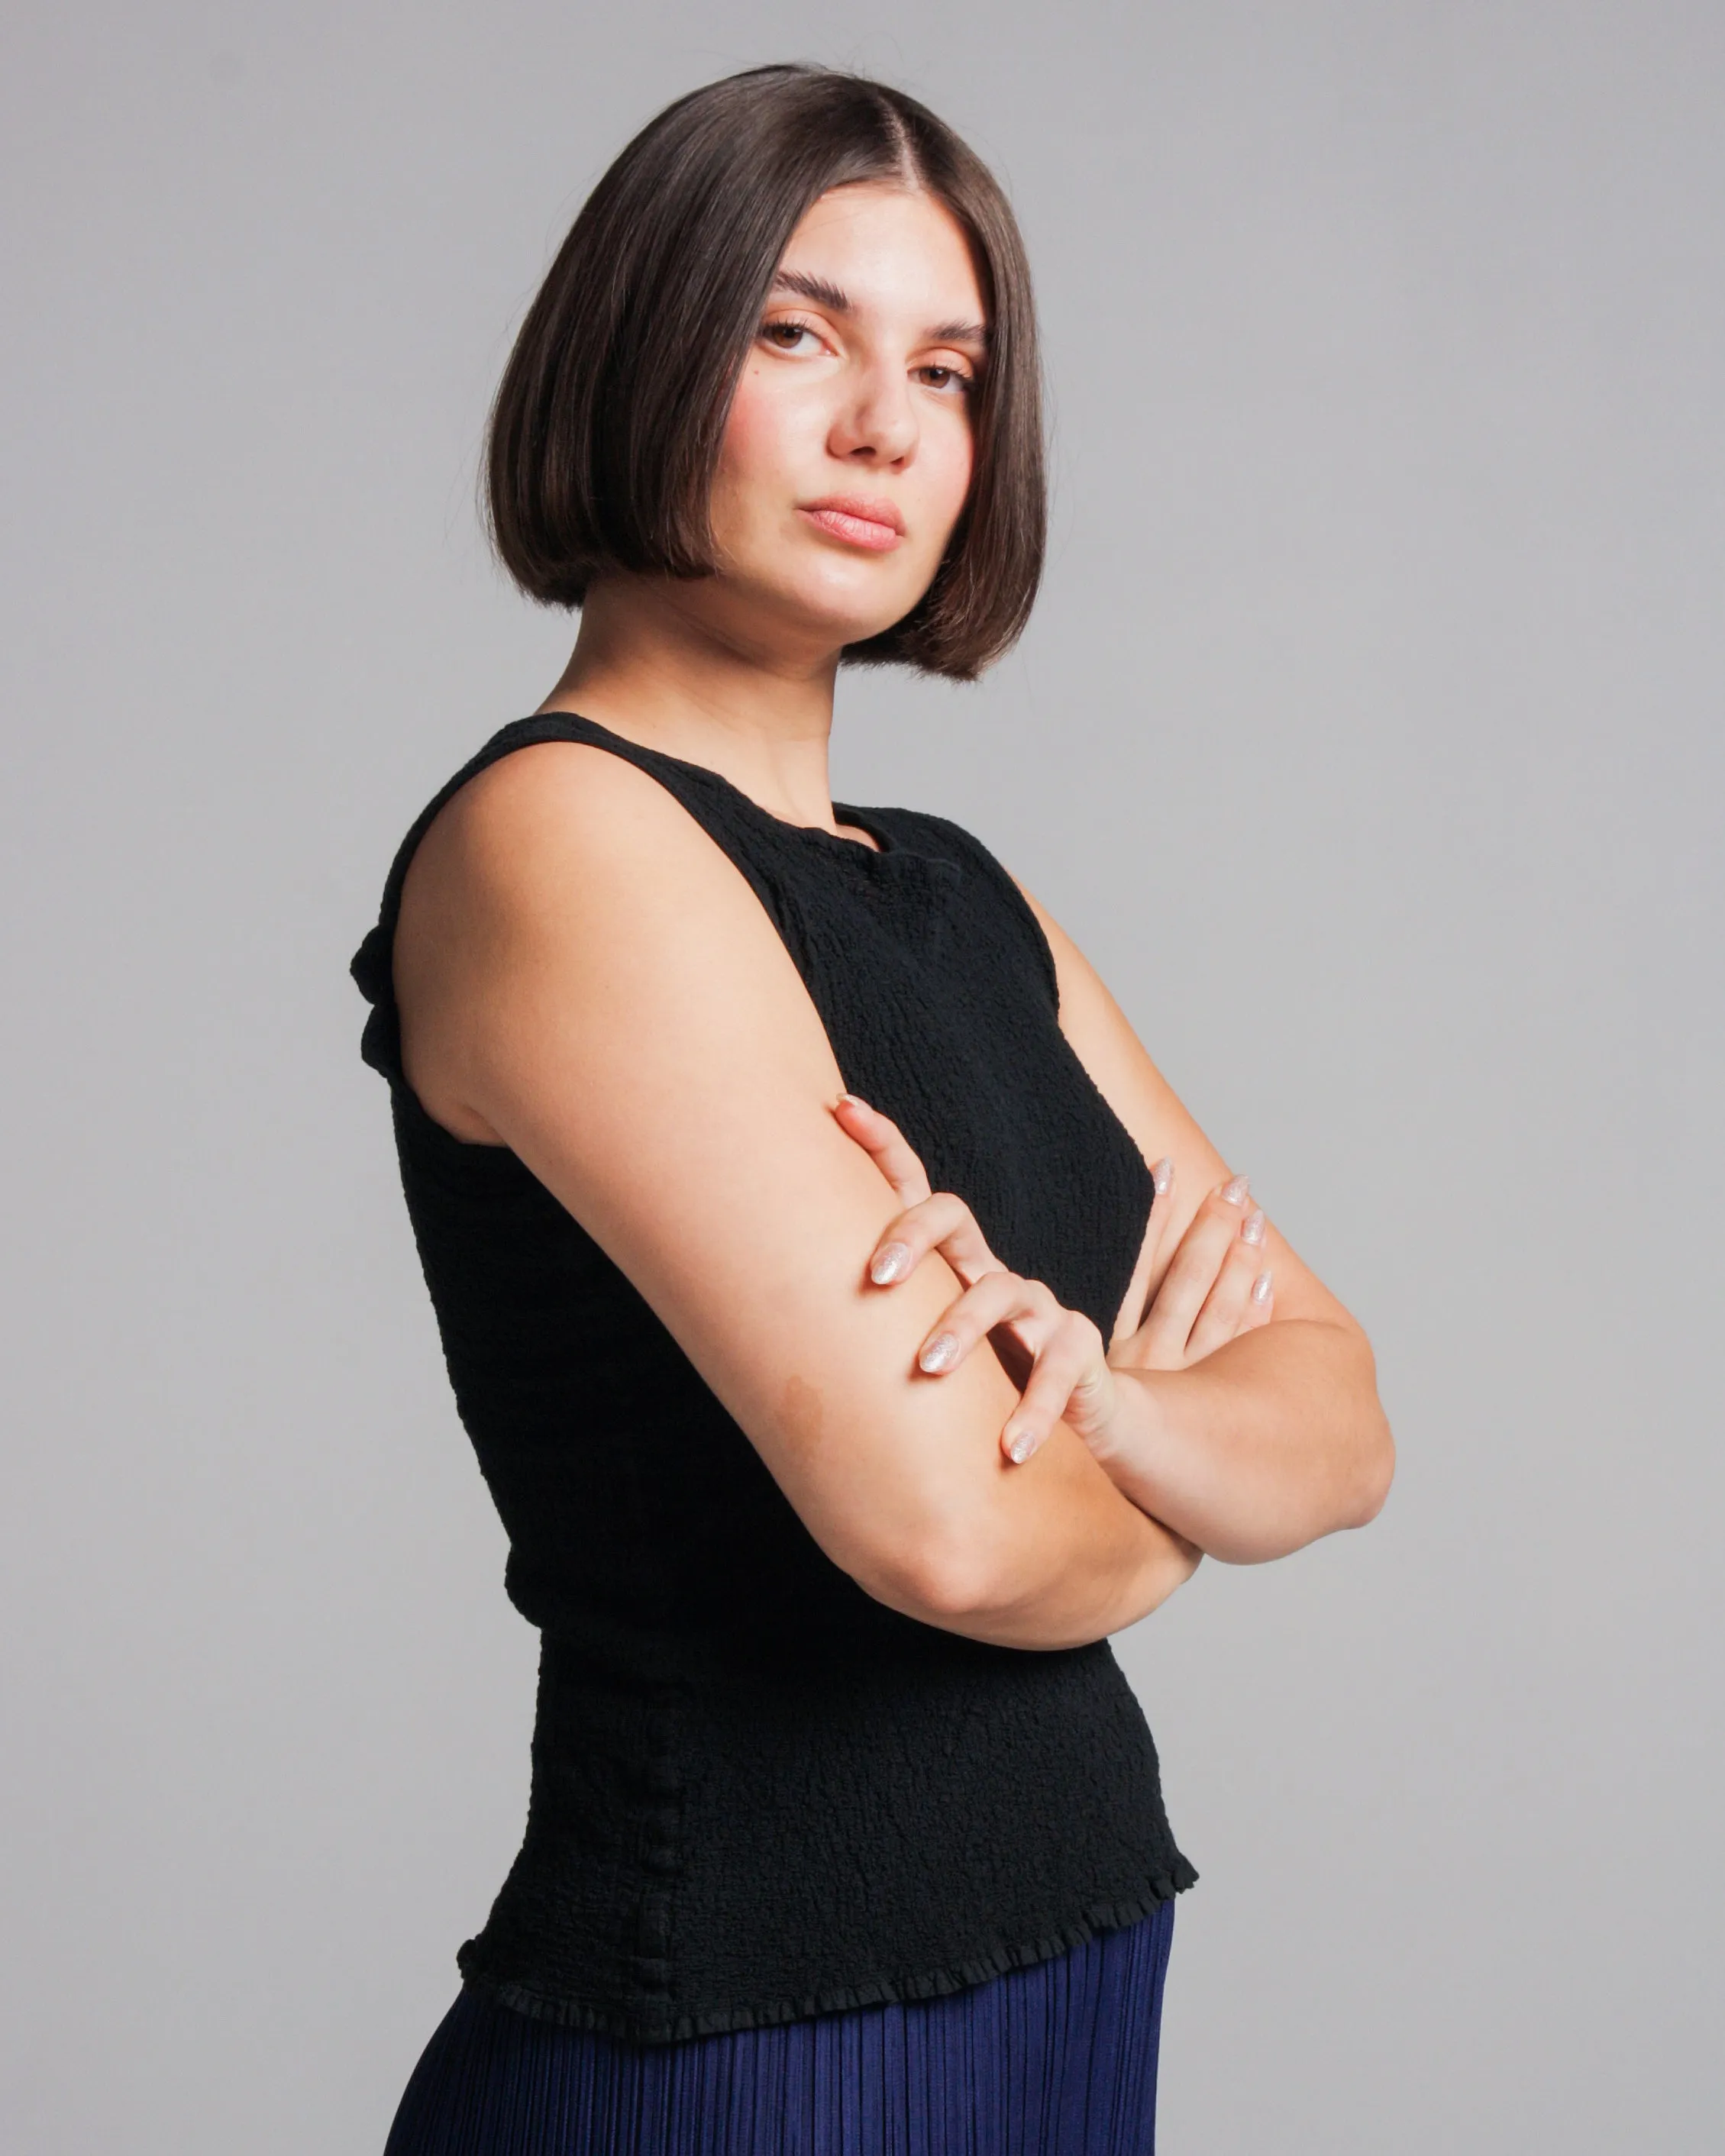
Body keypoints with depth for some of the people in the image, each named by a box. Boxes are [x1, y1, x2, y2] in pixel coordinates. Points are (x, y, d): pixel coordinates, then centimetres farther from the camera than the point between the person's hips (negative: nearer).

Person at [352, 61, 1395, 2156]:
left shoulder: (962, 896, 11)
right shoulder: (550, 836, -14)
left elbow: (1340, 1424, 3)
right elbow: (937, 1517, -24)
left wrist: (1101, 1404, -18)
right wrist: (1159, 1503, -3)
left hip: (1075, 1983, 8)